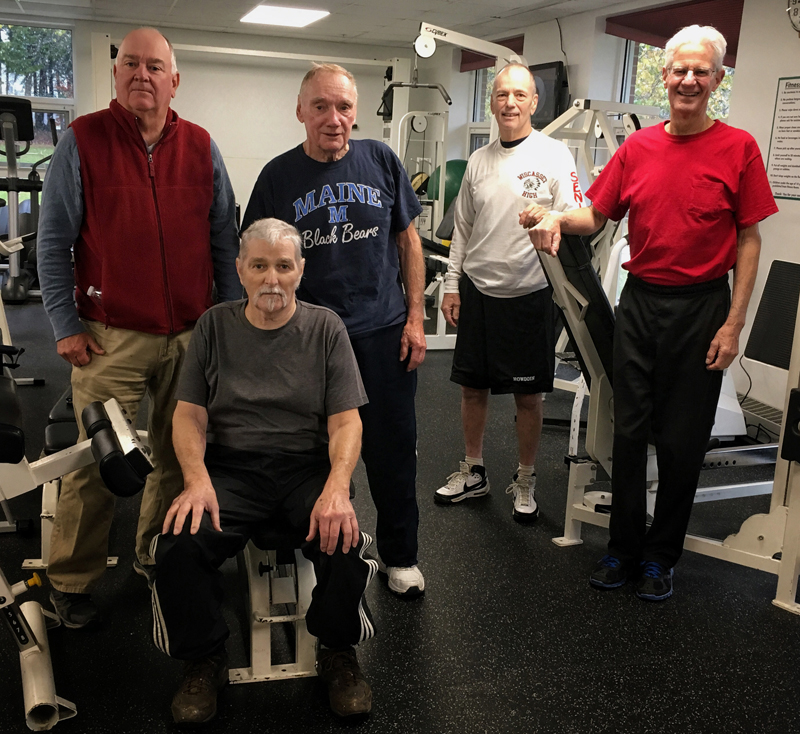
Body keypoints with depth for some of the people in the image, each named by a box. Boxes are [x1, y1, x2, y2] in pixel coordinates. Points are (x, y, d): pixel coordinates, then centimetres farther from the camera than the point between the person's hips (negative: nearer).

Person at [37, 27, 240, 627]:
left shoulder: (202, 148, 7)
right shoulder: (82, 141, 0)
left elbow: (225, 242, 11)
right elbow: (53, 242, 0)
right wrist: (66, 325, -5)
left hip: (192, 335, 3)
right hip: (111, 336, -3)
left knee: (181, 456, 11)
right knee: (98, 465, 0)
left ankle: (157, 555, 31)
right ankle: (72, 582, 17)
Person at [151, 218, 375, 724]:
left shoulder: (326, 328, 6)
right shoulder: (214, 326, 10)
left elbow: (346, 421, 0)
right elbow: (189, 414, 5)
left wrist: (337, 486, -19)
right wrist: (197, 478, -14)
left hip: (308, 467, -1)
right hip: (230, 468, 1)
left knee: (344, 544, -29)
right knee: (180, 546, -26)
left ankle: (339, 652, 3)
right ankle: (204, 660, 2)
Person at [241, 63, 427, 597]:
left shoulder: (380, 161, 3)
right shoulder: (278, 176, 0)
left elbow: (408, 240, 8)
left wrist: (415, 317, 3)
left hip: (384, 332, 1)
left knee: (393, 449, 9)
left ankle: (400, 556, 28)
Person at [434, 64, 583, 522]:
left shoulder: (554, 155, -4)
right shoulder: (479, 160, 11)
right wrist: (452, 285, 10)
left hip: (529, 294, -4)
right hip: (477, 290, 5)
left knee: (529, 395, 6)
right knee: (473, 386, 12)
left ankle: (526, 482, 23)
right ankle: (473, 473, 30)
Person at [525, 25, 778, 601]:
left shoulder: (737, 148, -4)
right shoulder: (637, 148, 5)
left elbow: (749, 239, -4)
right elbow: (596, 217, 9)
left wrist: (734, 323, -9)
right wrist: (558, 218, -13)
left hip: (701, 305, -3)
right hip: (640, 300, 3)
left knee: (682, 441, 5)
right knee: (629, 430, 8)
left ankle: (661, 556, 22)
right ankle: (624, 547, 23)